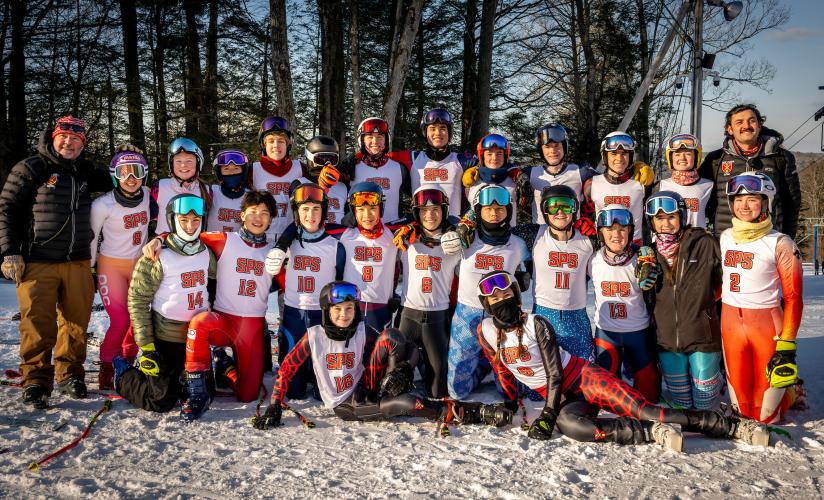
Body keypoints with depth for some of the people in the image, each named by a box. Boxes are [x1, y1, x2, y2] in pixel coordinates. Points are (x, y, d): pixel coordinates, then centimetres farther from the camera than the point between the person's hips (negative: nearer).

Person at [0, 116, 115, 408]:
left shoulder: (86, 173, 15)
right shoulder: (31, 169, 1)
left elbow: (111, 182, 35)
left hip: (78, 263, 4)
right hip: (37, 263, -4)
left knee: (76, 322, 7)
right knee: (38, 325, -7)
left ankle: (70, 375, 20)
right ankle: (36, 381, 3)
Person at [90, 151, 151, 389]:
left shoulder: (148, 197, -5)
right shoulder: (103, 205, -17)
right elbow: (91, 238, -6)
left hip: (139, 265, 4)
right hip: (111, 266, -4)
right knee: (120, 321, -12)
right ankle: (106, 371, 4)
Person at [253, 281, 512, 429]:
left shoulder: (364, 333, -1)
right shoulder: (314, 336, -7)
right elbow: (287, 368, -4)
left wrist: (400, 370, -20)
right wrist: (274, 408, -10)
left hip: (364, 391, 3)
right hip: (344, 405, -3)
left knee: (390, 335, -18)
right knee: (405, 404, -31)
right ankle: (471, 413, -25)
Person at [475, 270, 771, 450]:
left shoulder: (536, 325, -13)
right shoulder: (486, 332, 1)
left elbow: (554, 375, -13)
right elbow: (502, 372, 15)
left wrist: (547, 416, -18)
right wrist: (511, 405, 16)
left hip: (585, 378, -3)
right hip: (563, 397, 3)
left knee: (647, 412, -21)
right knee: (567, 423, -34)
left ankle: (739, 427, -14)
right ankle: (655, 434, -28)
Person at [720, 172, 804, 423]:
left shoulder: (780, 244, -10)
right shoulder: (725, 237, 5)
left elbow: (793, 298, -9)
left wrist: (787, 346, -13)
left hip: (767, 326, -4)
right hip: (731, 325, 4)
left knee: (766, 415, 5)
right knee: (742, 408, 10)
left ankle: (791, 389, 33)